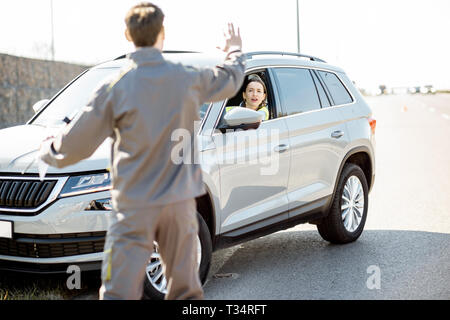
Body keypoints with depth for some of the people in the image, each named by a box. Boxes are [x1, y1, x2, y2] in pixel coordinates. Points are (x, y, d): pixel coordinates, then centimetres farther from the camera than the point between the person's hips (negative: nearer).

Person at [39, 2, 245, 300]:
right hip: (180, 202, 3)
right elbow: (230, 80, 21)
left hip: (134, 207, -3)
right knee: (186, 289, 13)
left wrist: (49, 150, 17)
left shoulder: (116, 88, -11)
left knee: (119, 292, -2)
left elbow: (75, 145, -6)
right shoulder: (188, 78, -1)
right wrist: (235, 51, 42)